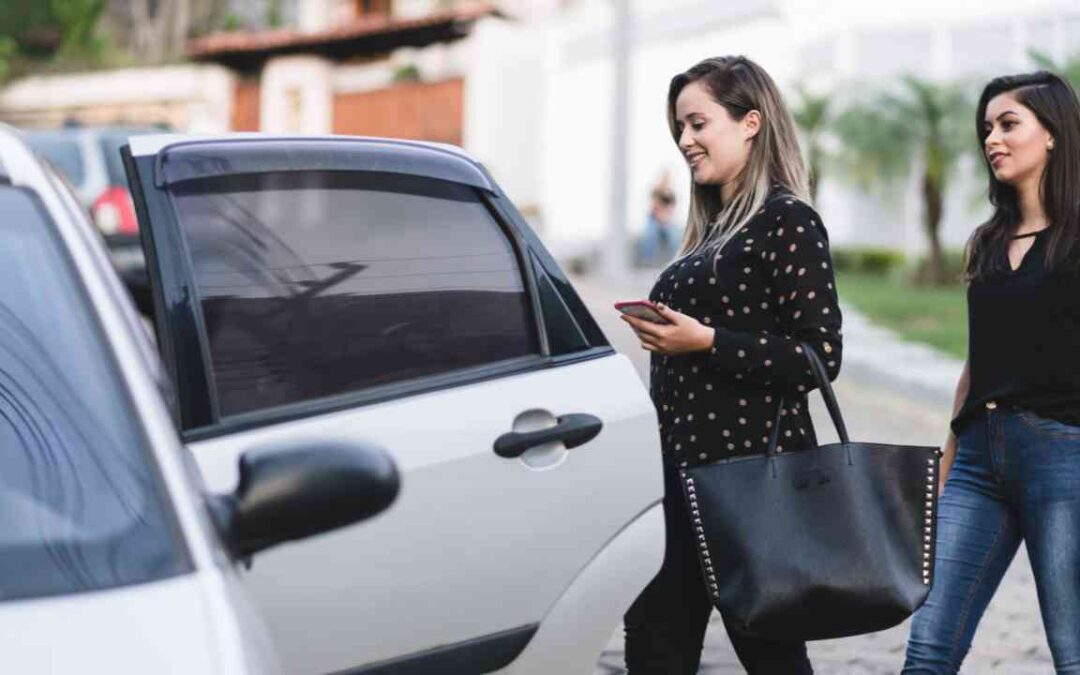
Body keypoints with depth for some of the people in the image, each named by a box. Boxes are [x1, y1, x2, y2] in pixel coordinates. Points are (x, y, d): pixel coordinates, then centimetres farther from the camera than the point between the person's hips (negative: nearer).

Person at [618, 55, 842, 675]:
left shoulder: (788, 221, -9)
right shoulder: (715, 225, 17)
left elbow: (821, 356, -16)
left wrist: (705, 340, -18)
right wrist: (665, 334, 8)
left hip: (751, 467, -9)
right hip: (685, 462, 9)